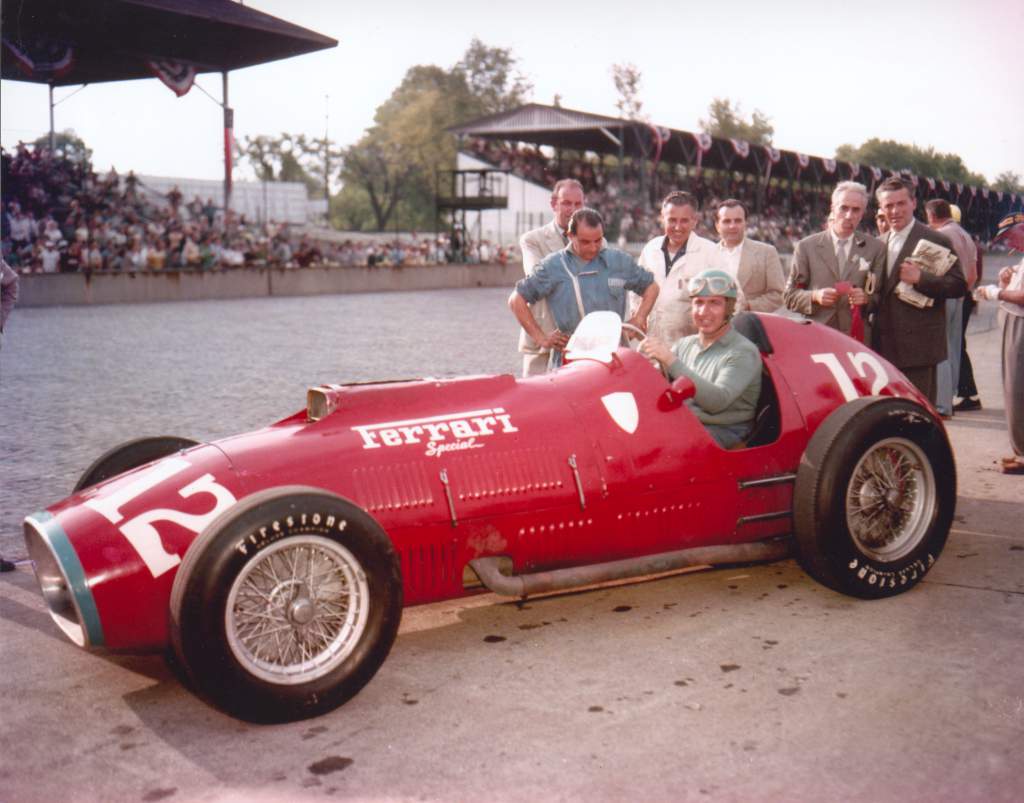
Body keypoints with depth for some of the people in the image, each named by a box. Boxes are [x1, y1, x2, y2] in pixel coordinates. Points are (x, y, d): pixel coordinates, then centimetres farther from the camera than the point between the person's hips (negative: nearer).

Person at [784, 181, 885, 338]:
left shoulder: (875, 248, 10)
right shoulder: (806, 247, 8)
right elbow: (790, 296, 8)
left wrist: (867, 298, -10)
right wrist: (815, 296, -11)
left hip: (858, 337, 1)